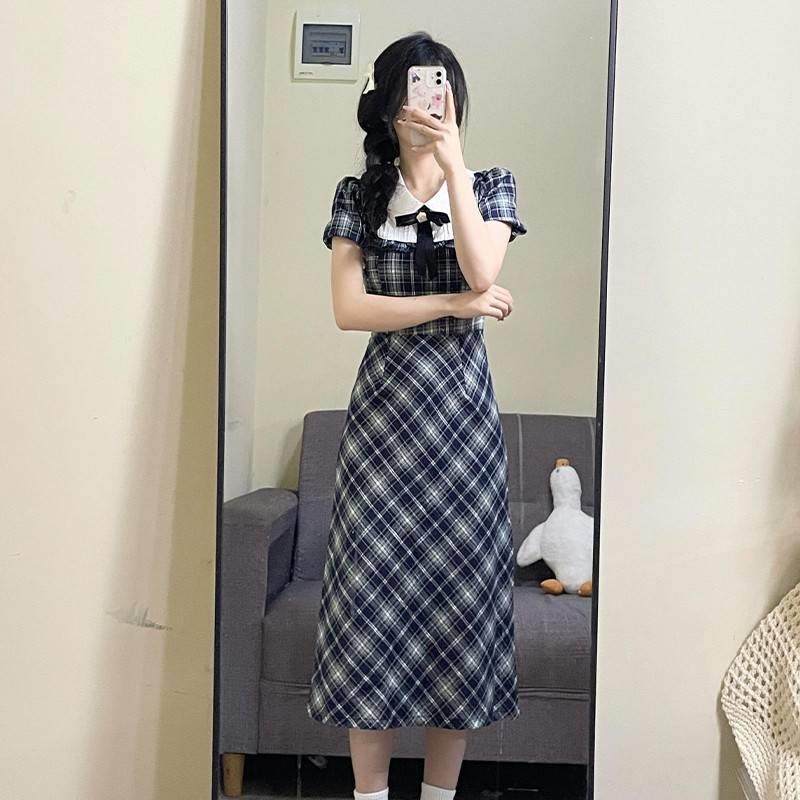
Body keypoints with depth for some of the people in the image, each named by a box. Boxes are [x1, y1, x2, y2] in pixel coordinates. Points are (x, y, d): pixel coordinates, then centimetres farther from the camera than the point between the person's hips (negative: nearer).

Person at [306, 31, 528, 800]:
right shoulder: (358, 196, 7)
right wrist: (454, 305, -11)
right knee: (373, 593, 1)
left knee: (457, 589, 3)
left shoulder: (489, 185, 7)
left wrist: (452, 159, -15)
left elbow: (481, 271, -14)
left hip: (461, 412, 0)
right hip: (384, 410, 0)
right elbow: (348, 308, -5)